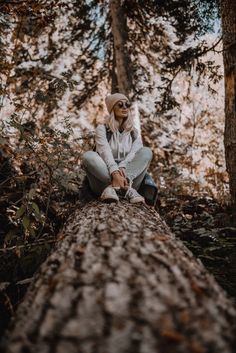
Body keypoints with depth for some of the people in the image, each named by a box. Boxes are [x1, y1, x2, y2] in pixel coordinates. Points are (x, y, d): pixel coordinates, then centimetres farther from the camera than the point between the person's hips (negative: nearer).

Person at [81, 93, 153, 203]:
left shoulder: (134, 132, 13)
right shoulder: (102, 128, 4)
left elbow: (135, 153, -6)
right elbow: (105, 152, -14)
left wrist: (122, 167, -27)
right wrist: (115, 172, -32)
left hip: (129, 175, 2)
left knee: (146, 151, -18)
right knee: (88, 156, -29)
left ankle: (113, 187, -33)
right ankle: (126, 189, -37)